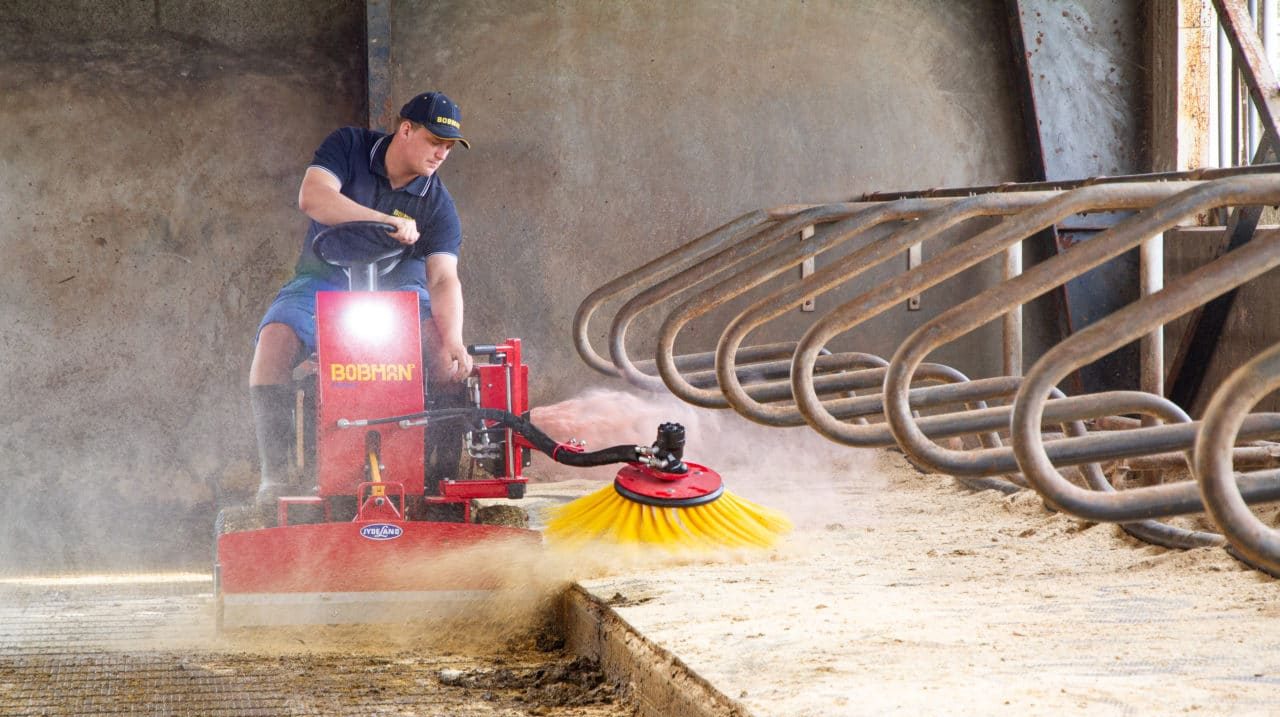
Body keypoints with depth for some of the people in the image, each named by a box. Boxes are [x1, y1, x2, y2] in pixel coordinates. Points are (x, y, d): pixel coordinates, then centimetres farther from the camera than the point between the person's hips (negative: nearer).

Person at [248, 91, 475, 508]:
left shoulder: (438, 205, -4)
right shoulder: (349, 146, -5)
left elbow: (444, 279, -15)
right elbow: (312, 197, -23)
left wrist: (454, 342, -36)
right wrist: (386, 221, -34)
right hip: (323, 282, -1)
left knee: (443, 344, -29)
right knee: (275, 337, -31)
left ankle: (447, 469, -22)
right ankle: (275, 475, -31)